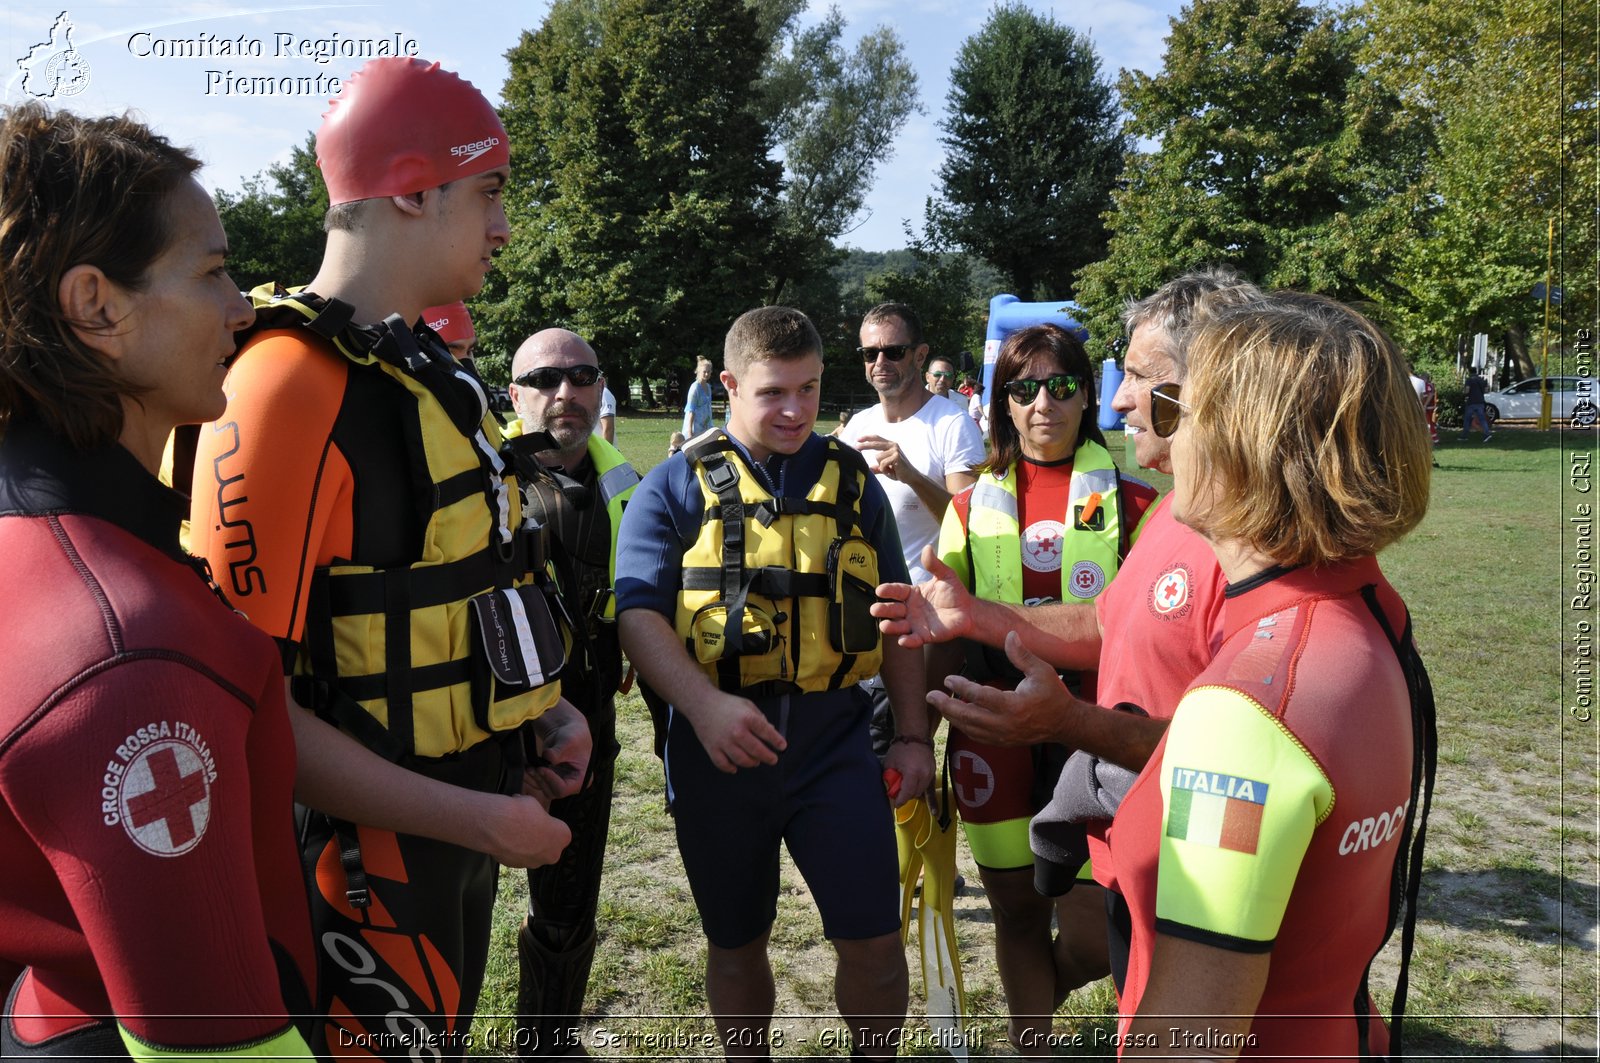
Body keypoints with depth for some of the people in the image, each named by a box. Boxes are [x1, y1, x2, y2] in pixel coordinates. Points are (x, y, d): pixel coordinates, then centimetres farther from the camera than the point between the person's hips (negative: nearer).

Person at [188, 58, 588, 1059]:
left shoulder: (423, 364, 8)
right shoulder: (289, 387, -23)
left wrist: (545, 708, 5)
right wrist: (463, 818, -22)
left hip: (465, 801, 9)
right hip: (375, 844, -9)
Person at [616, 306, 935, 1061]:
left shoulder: (851, 480, 9)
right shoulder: (677, 485, 0)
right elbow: (638, 610, -10)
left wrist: (914, 734, 8)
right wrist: (704, 704, -26)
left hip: (832, 736, 1)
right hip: (719, 743, -1)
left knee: (873, 940, 3)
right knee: (735, 944, 15)